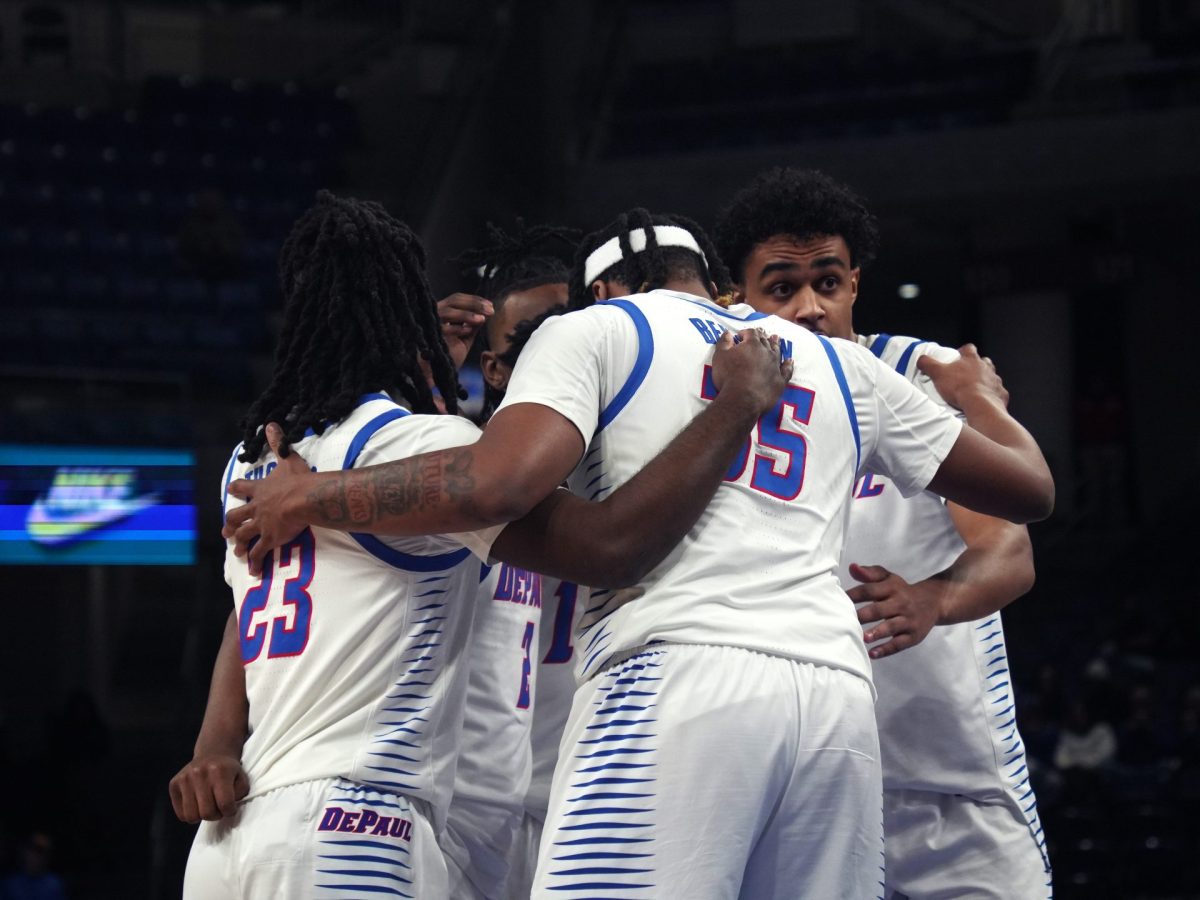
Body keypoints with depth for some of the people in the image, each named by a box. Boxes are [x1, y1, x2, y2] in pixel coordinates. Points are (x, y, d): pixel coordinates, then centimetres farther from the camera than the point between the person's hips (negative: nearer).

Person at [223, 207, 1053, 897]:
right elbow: (1029, 488, 33)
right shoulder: (843, 368, 28)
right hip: (839, 696, 5)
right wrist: (980, 398, 55)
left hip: (680, 681, -5)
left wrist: (314, 499, 8)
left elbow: (497, 485, -6)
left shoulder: (595, 330, 14)